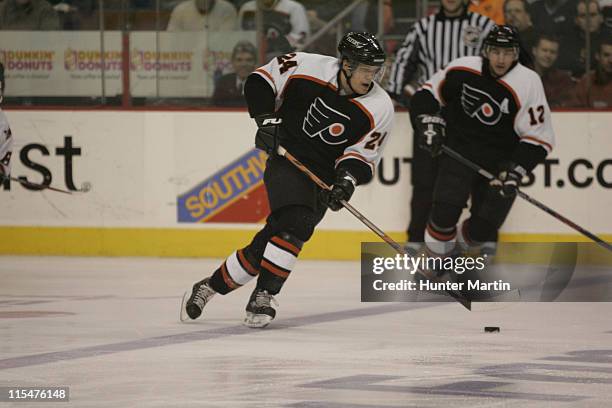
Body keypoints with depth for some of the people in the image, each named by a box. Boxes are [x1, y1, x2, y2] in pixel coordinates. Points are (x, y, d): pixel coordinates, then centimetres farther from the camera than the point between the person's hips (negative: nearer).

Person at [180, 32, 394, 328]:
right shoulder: (307, 67, -12)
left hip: (323, 177, 2)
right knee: (293, 220, -27)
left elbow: (363, 155, -3)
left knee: (272, 239, -7)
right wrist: (267, 119, -10)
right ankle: (263, 296, -21)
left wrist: (348, 178, -21)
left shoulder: (380, 109, -8)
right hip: (286, 158, -2)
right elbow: (261, 81, 2)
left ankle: (211, 286, 5)